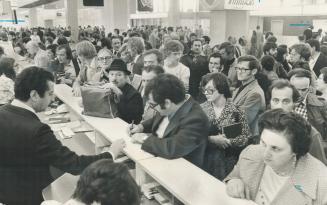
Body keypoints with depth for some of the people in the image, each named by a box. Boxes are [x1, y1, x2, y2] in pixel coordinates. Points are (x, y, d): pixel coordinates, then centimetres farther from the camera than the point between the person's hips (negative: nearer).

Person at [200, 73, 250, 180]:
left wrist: (227, 141, -13)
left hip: (228, 159, -2)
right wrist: (212, 139, -13)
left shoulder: (236, 111, -4)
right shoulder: (202, 108, 3)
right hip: (205, 158, 2)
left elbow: (245, 138, -1)